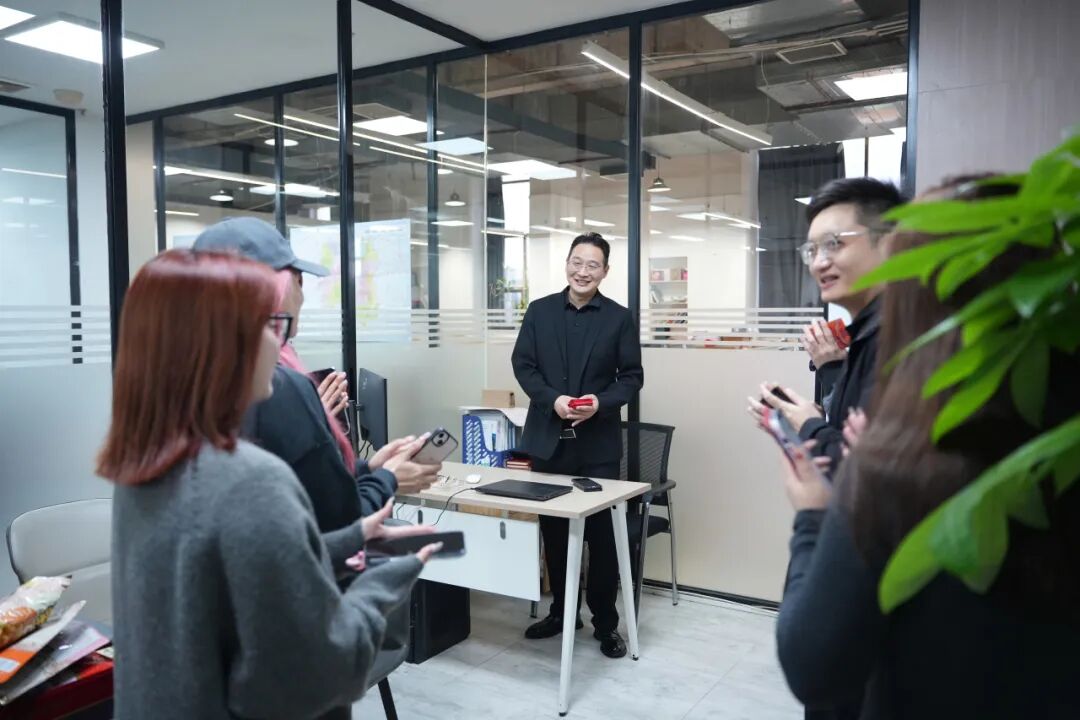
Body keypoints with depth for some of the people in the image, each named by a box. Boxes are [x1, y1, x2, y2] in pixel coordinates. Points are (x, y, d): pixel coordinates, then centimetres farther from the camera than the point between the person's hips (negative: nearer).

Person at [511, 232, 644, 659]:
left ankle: (605, 622, 20)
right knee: (553, 531, 13)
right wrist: (553, 400, -15)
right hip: (549, 439, 2)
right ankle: (560, 610, 31)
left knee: (602, 533, 5)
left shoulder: (620, 318, 0)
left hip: (598, 442, -2)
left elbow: (631, 377, -1)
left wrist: (600, 403, -19)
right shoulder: (540, 311, 5)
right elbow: (523, 365, 2)